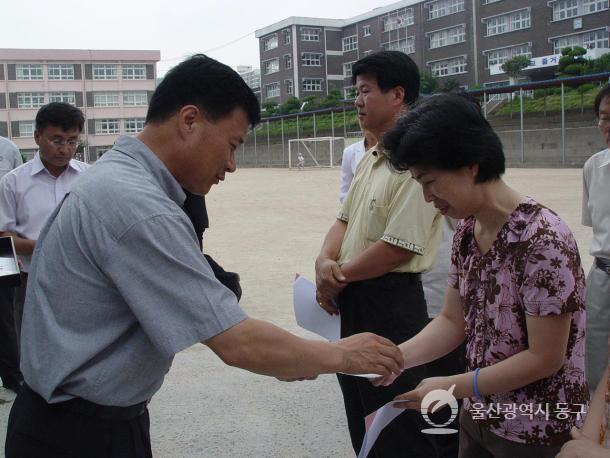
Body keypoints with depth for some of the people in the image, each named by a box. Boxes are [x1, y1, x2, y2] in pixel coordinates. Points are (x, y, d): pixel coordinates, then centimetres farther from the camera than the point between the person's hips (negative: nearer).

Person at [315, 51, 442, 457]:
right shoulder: (369, 159, 11)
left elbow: (397, 248, -23)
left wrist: (339, 276, -10)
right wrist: (325, 260, -7)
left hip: (390, 301, -9)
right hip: (353, 299, 9)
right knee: (360, 413, 23)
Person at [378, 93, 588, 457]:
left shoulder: (543, 240, -25)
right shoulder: (467, 232, -1)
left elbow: (544, 358, -22)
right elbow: (453, 322, 3)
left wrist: (452, 387, -19)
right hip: (479, 418, 7)